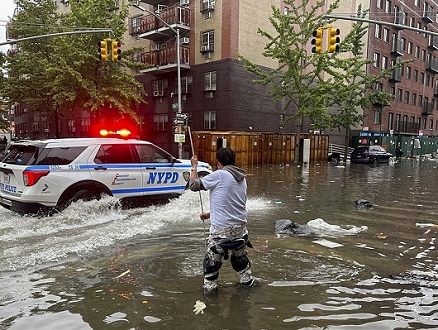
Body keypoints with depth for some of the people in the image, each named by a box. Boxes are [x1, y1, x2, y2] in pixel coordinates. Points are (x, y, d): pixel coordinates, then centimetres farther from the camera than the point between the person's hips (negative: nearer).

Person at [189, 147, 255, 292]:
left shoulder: (219, 175, -15)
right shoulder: (241, 177, 8)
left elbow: (194, 185, -7)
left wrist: (194, 167, 7)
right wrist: (210, 214, 21)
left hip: (221, 228, -7)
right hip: (240, 226, 7)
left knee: (212, 258, 10)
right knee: (240, 255, 26)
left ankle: (209, 285, 21)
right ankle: (247, 279, 39)